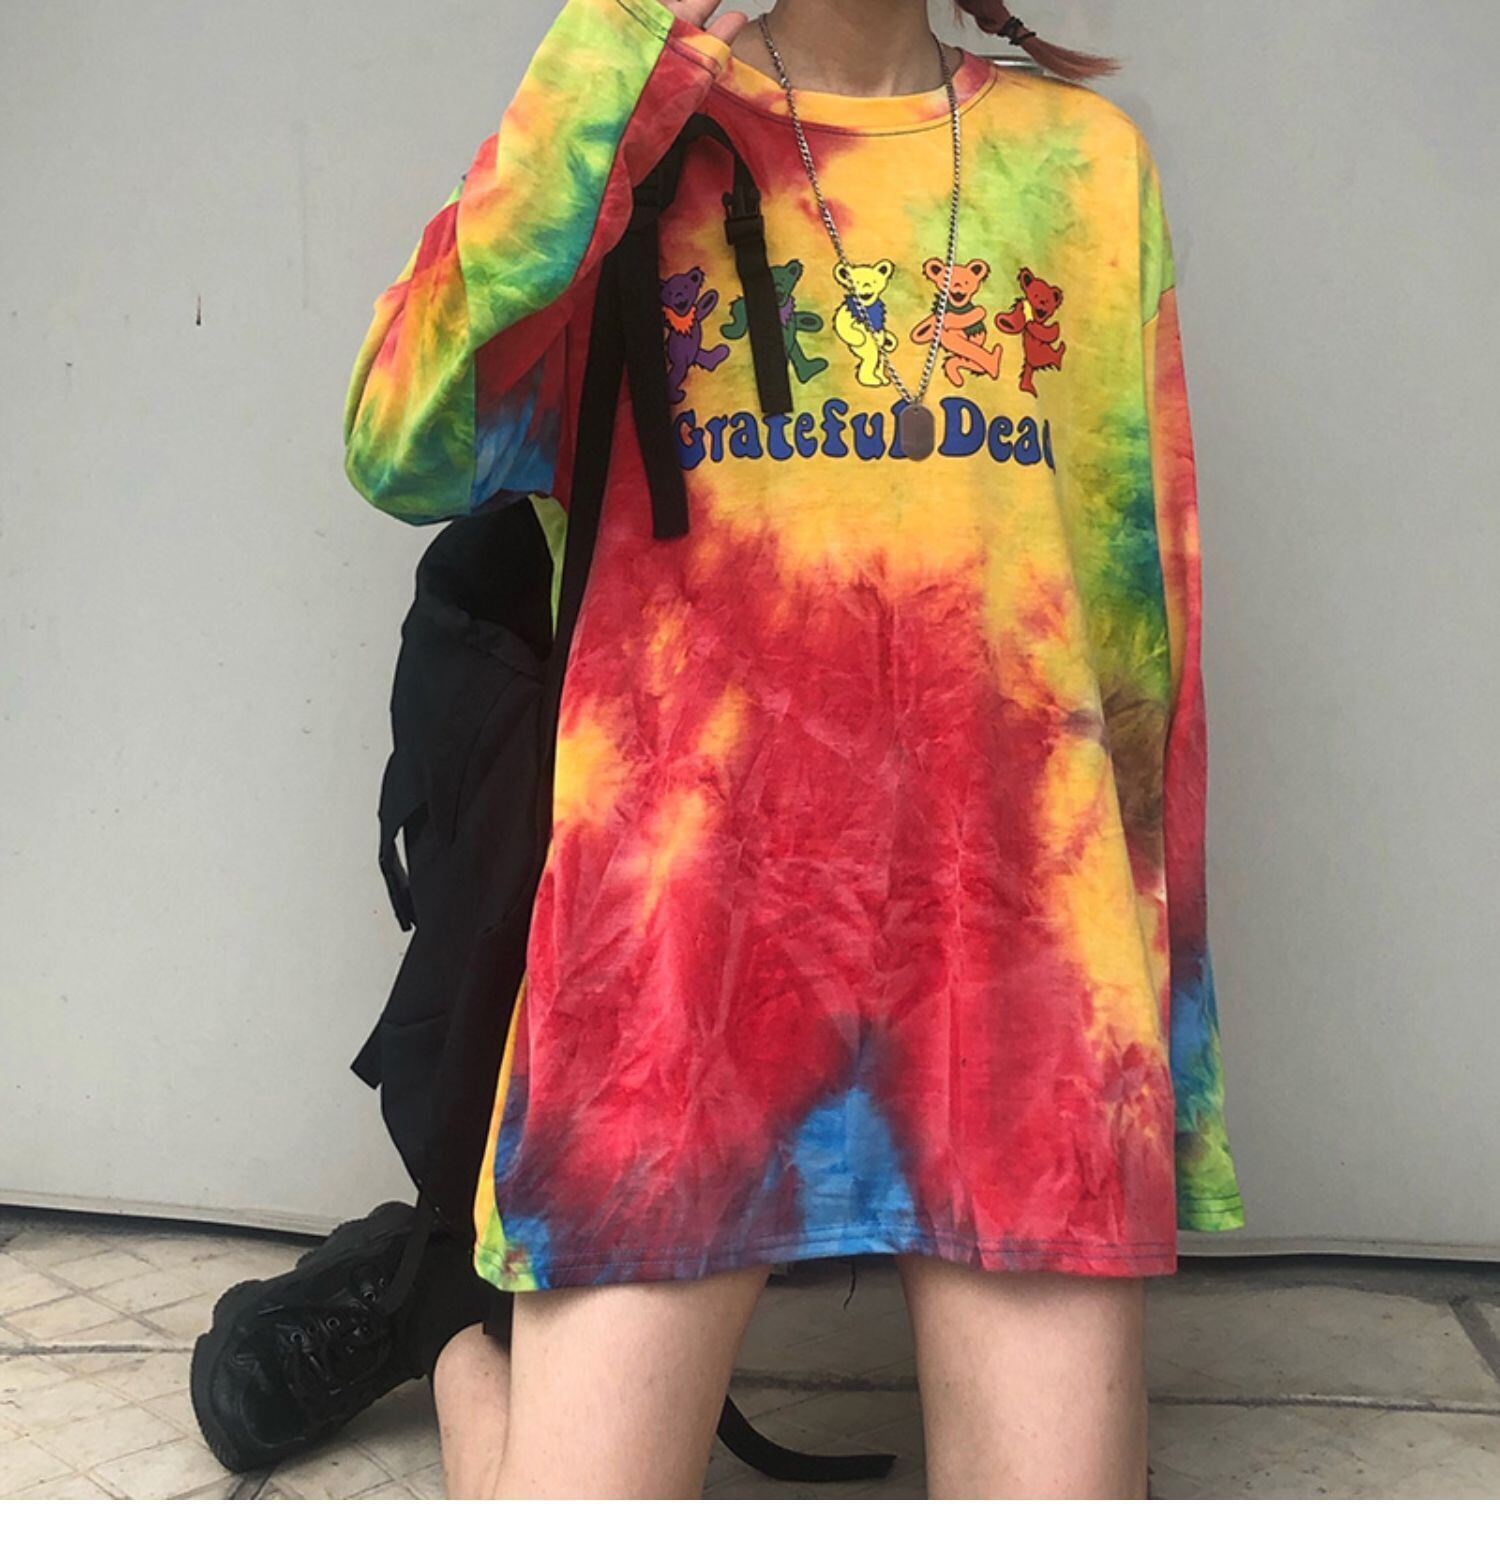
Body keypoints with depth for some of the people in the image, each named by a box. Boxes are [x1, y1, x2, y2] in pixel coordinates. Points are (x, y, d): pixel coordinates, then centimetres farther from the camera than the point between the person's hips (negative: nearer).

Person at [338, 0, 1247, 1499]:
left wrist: (1173, 1011, 12)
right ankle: (477, 1371, 28)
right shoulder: (628, 138, 7)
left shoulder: (1084, 159, 13)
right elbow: (403, 449, -11)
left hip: (1018, 924, 2)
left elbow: (1145, 609, 13)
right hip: (684, 899, -1)